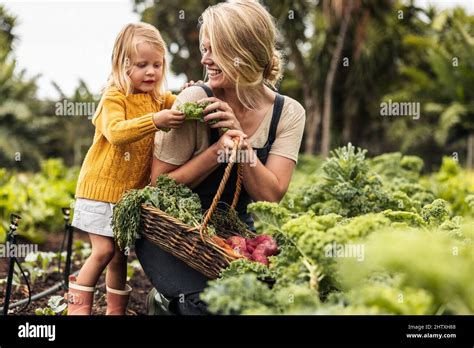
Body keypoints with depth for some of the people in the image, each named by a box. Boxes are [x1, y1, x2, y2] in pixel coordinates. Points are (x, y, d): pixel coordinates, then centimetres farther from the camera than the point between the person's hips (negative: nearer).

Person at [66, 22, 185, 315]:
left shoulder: (160, 99, 6)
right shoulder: (114, 97, -14)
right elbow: (116, 132, -31)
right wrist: (155, 121, -44)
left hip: (134, 190, 6)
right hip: (102, 187, -5)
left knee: (120, 252, 13)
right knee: (104, 250, -7)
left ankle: (116, 309, 27)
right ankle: (78, 305, 9)